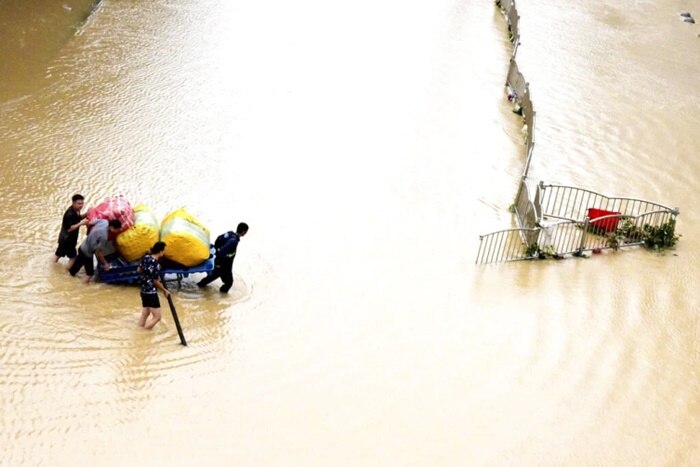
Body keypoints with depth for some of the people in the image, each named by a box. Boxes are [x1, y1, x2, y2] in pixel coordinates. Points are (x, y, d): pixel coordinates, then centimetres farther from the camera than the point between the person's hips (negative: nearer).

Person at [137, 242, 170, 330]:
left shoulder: (146, 257, 1)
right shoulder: (156, 264, -23)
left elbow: (139, 270, 15)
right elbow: (156, 281, -16)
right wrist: (165, 290, -3)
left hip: (143, 291, 9)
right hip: (151, 293, -9)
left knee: (145, 313, 23)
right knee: (157, 317, -3)